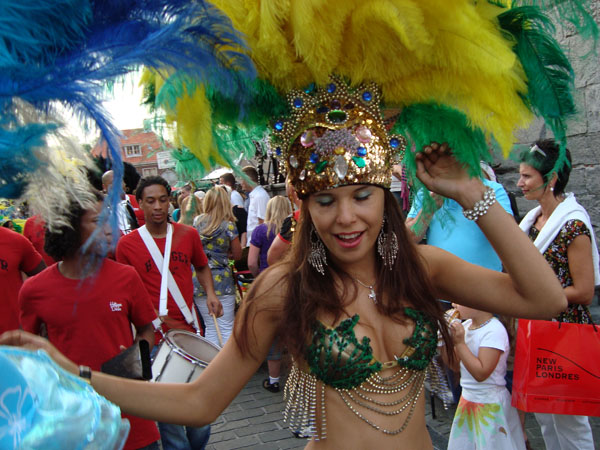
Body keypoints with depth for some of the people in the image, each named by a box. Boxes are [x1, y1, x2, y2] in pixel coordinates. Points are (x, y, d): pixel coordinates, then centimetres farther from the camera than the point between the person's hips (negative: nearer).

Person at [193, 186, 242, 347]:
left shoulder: (197, 221, 3)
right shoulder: (229, 226, -7)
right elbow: (237, 255, 3)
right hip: (222, 281, -4)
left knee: (210, 328, 12)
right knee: (226, 328, 3)